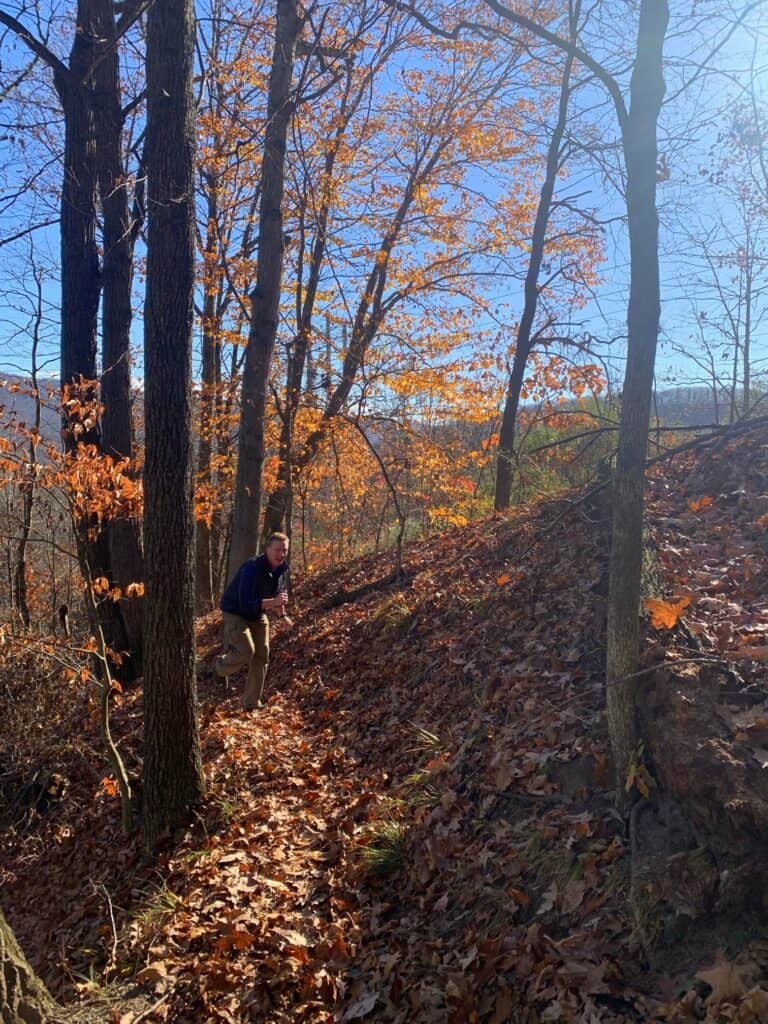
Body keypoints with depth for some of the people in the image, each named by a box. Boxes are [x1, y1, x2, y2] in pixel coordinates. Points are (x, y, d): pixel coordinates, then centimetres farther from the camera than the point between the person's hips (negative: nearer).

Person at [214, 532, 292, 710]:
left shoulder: (282, 568, -7)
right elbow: (246, 603, -38)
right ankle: (220, 666, 12)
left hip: (258, 615, 7)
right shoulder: (252, 569, -32)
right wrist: (273, 602, -47)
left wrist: (282, 615, 15)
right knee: (246, 651, -22)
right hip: (235, 613, -7)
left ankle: (252, 703, 15)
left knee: (261, 657, 3)